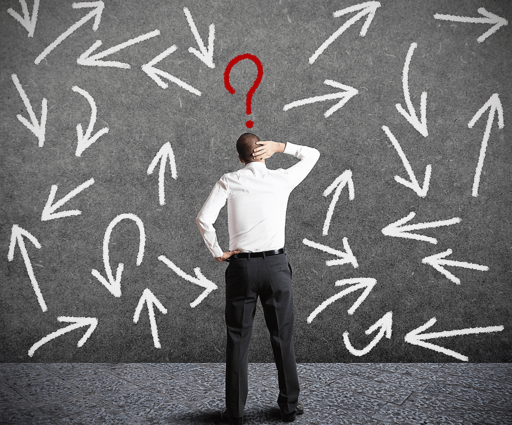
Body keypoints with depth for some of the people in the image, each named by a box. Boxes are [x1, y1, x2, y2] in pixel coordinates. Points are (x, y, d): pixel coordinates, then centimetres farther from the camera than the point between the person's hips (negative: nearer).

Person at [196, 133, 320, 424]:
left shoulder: (229, 181, -1)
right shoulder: (282, 179, -1)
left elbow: (204, 219, -10)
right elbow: (312, 155, 15)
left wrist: (217, 253, 1)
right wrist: (280, 147, 6)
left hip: (241, 266, 0)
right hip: (276, 265, 0)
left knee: (238, 338, 7)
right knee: (283, 337, 10)